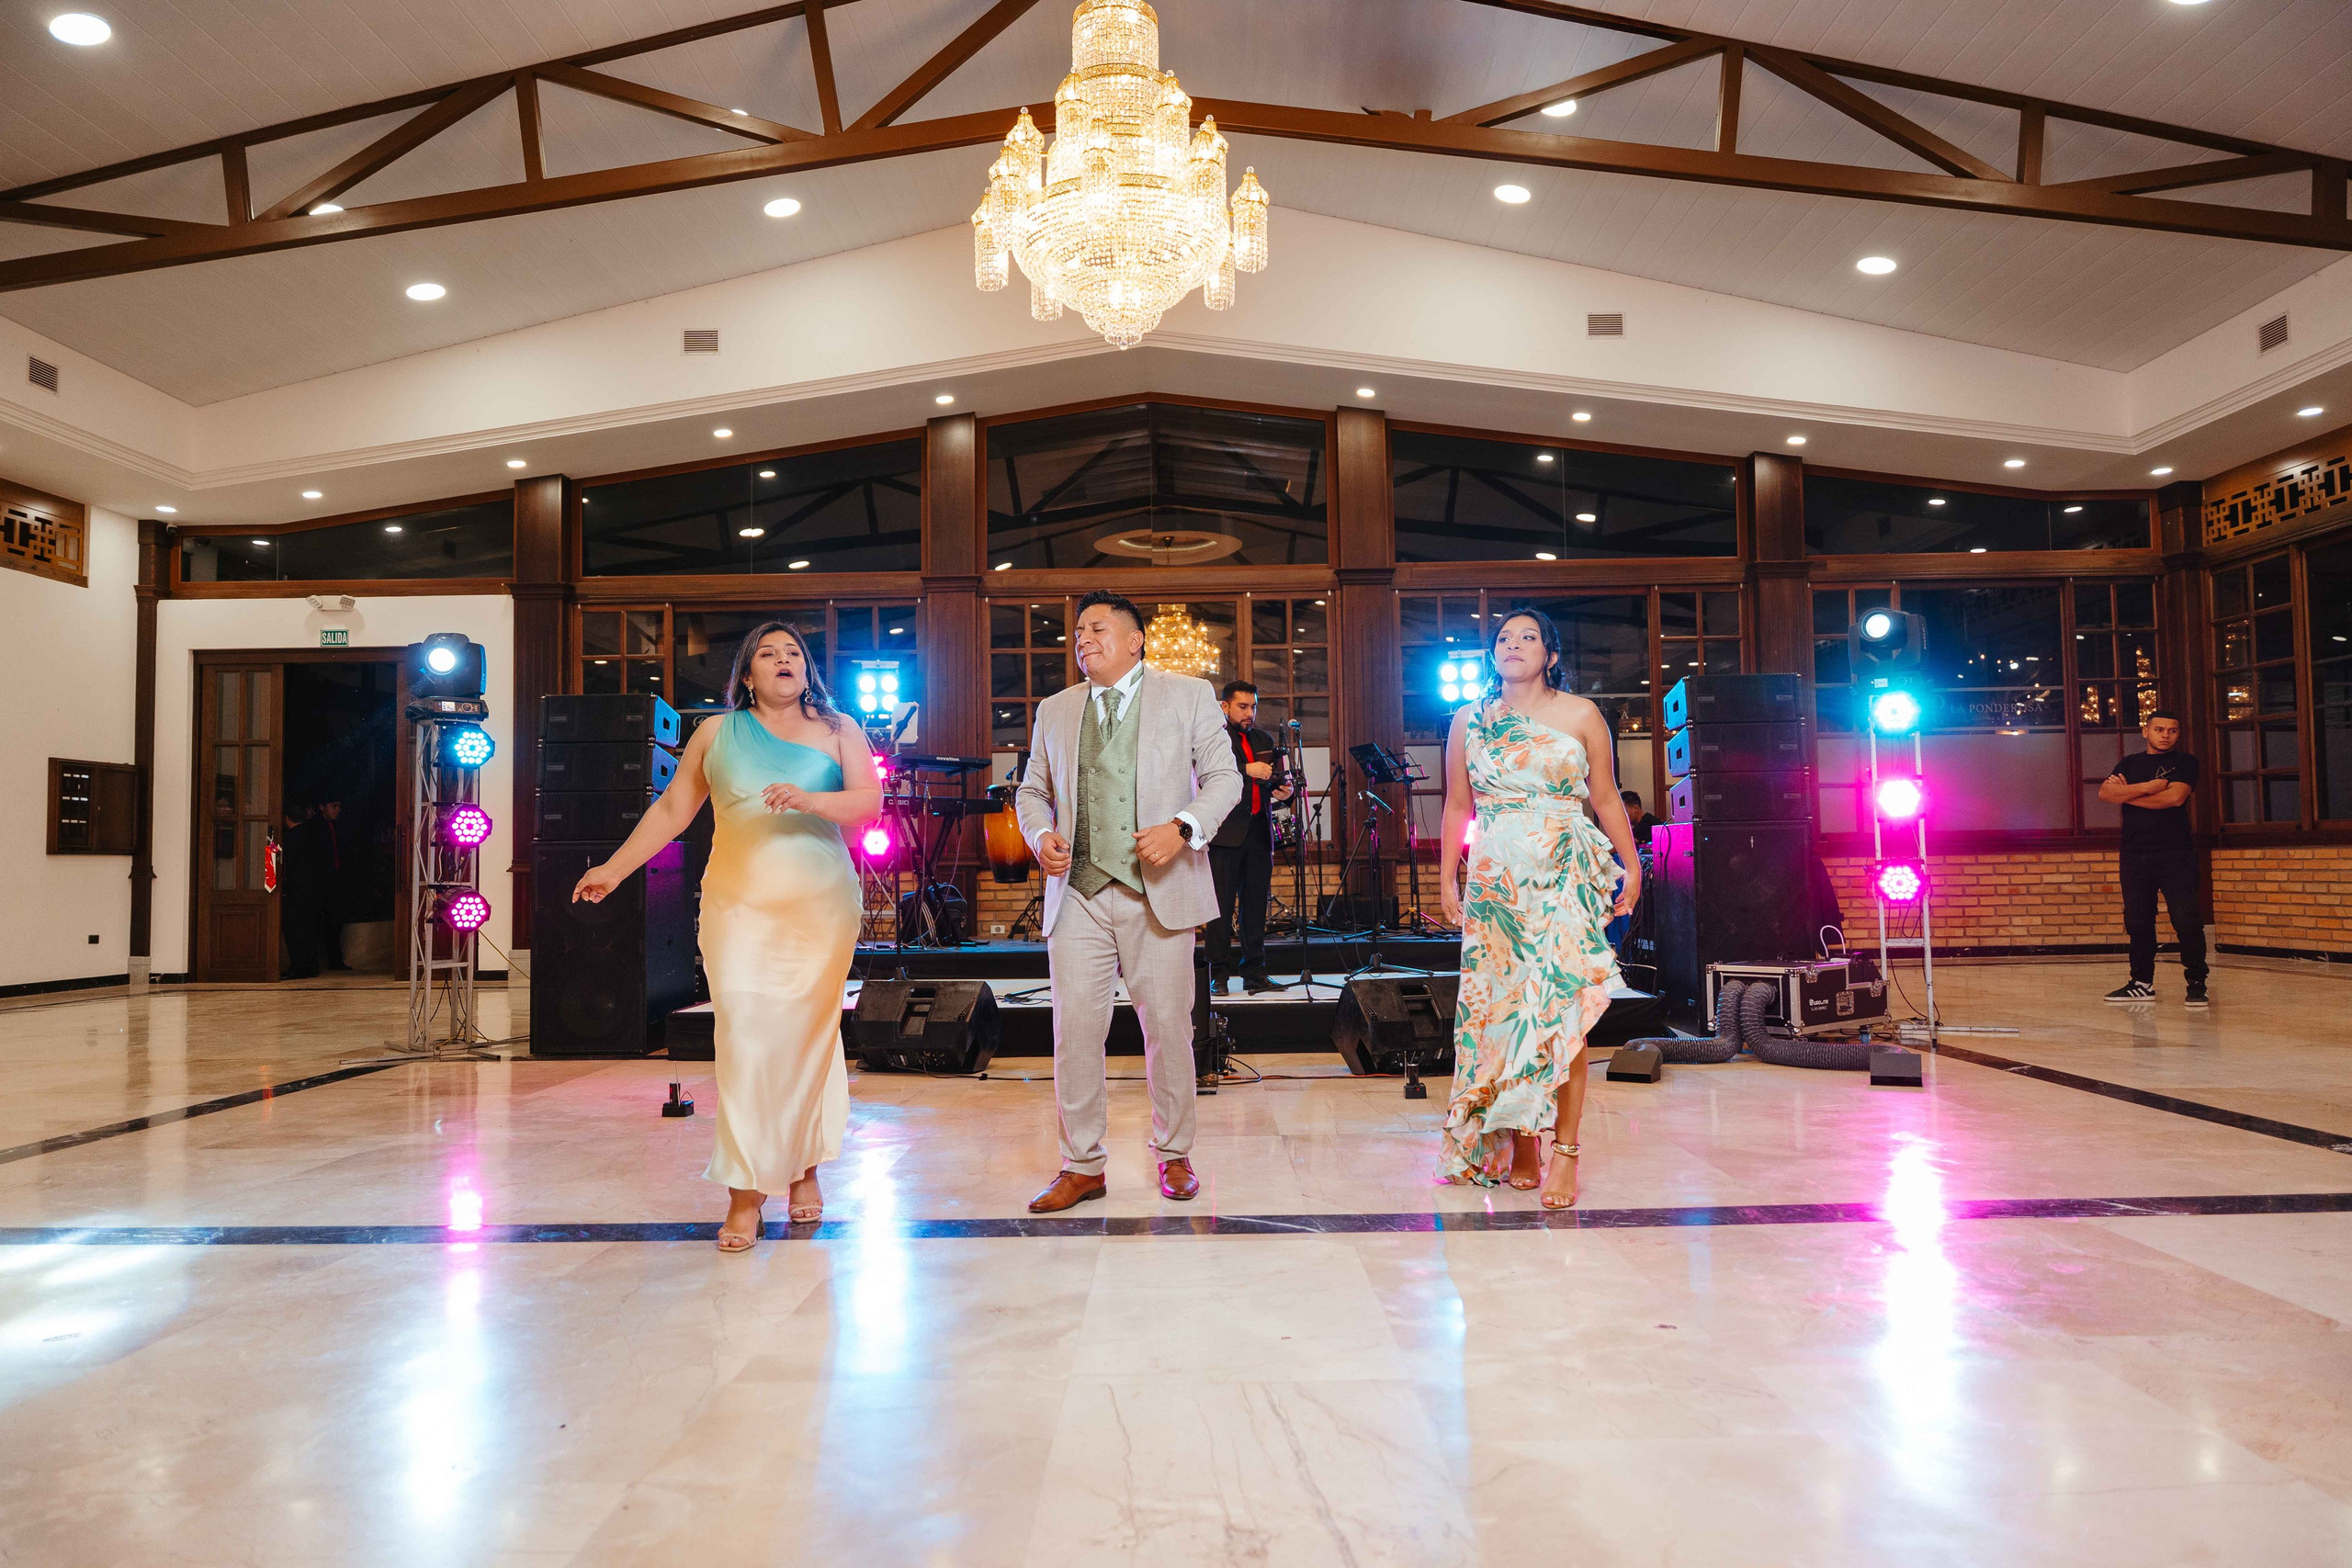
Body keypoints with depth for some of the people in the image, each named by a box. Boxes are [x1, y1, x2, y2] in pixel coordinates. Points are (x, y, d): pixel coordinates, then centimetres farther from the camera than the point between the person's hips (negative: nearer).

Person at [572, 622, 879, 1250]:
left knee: (809, 1037, 4)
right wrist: (614, 868, 13)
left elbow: (869, 802, -4)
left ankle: (804, 1168, 22)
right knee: (744, 1038, -9)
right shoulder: (717, 733, 12)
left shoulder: (837, 731, 7)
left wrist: (810, 800, -21)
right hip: (739, 908, 0)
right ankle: (746, 1192, -5)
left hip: (820, 909, 0)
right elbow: (671, 809, 15)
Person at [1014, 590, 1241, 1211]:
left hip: (1158, 892, -2)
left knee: (1167, 1027, 3)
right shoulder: (1055, 710, 16)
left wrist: (1183, 827, -13)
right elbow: (1032, 790, 22)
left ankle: (1173, 1155, 21)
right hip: (1078, 894, 3)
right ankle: (1082, 1166, 12)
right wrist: (1041, 835, 0)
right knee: (1075, 1030, 0)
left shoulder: (1189, 695, 7)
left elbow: (1224, 777, 4)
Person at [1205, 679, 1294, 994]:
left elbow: (1273, 783, 21)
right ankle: (1219, 974, 2)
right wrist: (1247, 770, -27)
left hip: (1259, 832, 6)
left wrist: (1283, 791, -1)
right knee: (1222, 906, -3)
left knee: (1256, 905, 8)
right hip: (1226, 834, -6)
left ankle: (1255, 973, 13)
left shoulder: (1264, 740, 19)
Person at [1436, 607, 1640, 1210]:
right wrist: (1447, 879, 10)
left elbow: (1606, 800, 10)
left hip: (1567, 873, -2)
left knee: (1560, 1007, -11)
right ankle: (1519, 1145, 10)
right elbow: (1457, 806, 14)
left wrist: (1632, 866, 7)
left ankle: (1564, 1153, -7)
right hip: (1494, 877, 3)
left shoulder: (1581, 715, 5)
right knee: (1500, 1006, 0)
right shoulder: (1469, 721, 11)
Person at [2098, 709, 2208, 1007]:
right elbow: (2105, 793, -2)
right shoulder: (2130, 764, 15)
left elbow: (2175, 796, -14)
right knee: (2137, 921, 7)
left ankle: (2196, 984, 0)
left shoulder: (2185, 762, 4)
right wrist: (2148, 786, -13)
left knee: (2187, 921, -7)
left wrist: (2127, 793, -4)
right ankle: (2142, 983, 16)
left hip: (2176, 854, -4)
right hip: (2134, 854, 4)